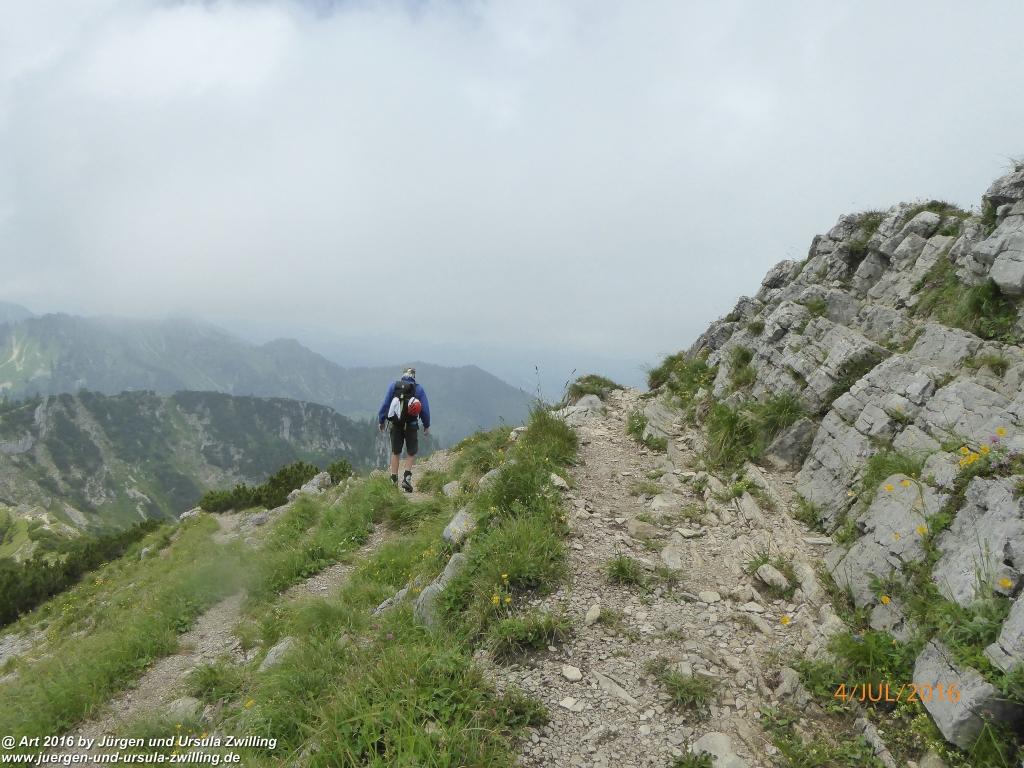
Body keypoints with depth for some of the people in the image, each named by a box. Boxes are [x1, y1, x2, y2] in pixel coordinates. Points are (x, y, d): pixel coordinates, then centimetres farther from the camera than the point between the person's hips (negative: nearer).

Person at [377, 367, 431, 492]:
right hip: (412, 426, -1)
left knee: (395, 452, 13)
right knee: (411, 453, 12)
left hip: (396, 425, 1)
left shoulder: (394, 385, 2)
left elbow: (385, 403, 1)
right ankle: (407, 477, -6)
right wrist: (427, 425, 11)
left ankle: (394, 480, 13)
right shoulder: (418, 389, 1)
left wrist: (381, 420, 9)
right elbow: (425, 408, 2)